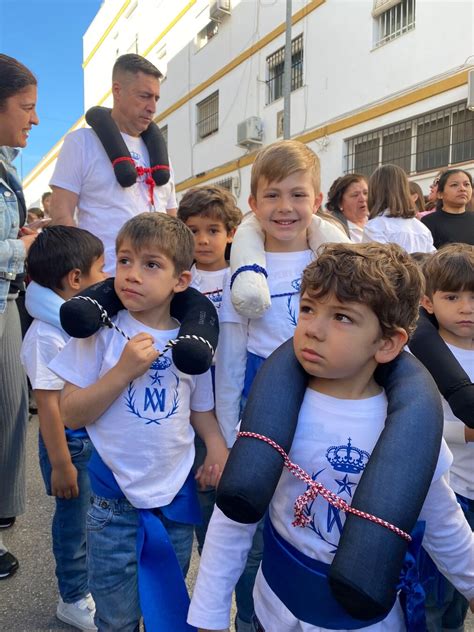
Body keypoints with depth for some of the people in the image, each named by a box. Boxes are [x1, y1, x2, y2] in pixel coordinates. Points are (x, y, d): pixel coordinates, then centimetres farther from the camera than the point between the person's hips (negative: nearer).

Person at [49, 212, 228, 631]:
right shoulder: (101, 333, -12)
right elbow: (71, 414, -12)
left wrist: (218, 445, -11)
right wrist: (124, 370, -24)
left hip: (178, 497, 3)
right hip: (115, 503, -2)